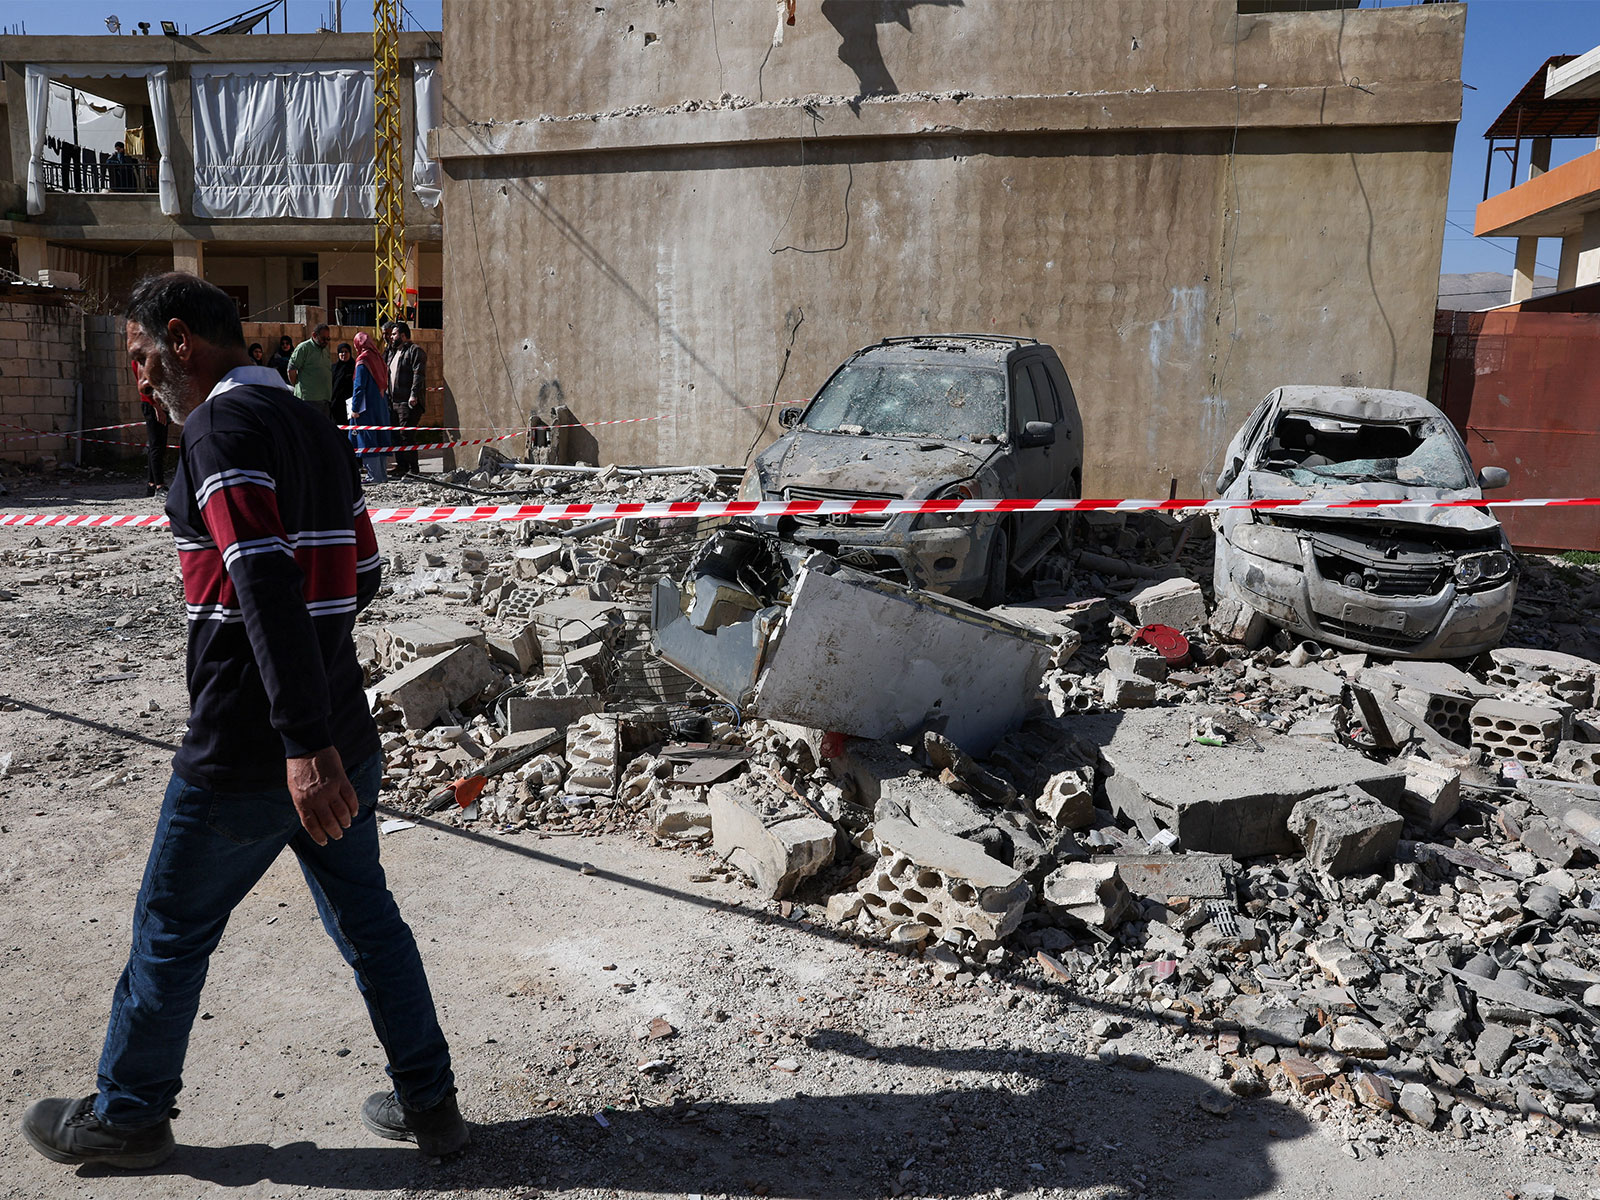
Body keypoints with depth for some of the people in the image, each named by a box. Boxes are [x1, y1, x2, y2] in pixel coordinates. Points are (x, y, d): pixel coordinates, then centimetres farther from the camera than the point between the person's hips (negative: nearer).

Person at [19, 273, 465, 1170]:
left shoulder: (223, 425, -13)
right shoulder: (316, 428, 12)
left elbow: (265, 583, -26)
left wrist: (304, 743, -31)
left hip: (245, 754, -8)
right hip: (344, 740, 8)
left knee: (173, 929, 13)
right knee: (368, 920, 15)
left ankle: (129, 1115, 31)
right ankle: (428, 1103, 24)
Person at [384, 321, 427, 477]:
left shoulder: (415, 350, -6)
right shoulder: (393, 352, 23)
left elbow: (418, 374, -17)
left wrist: (414, 395, -25)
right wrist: (387, 396, 21)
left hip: (409, 402, -10)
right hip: (394, 401, 10)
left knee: (407, 436, -12)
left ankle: (412, 468, -10)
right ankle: (401, 465, 17)